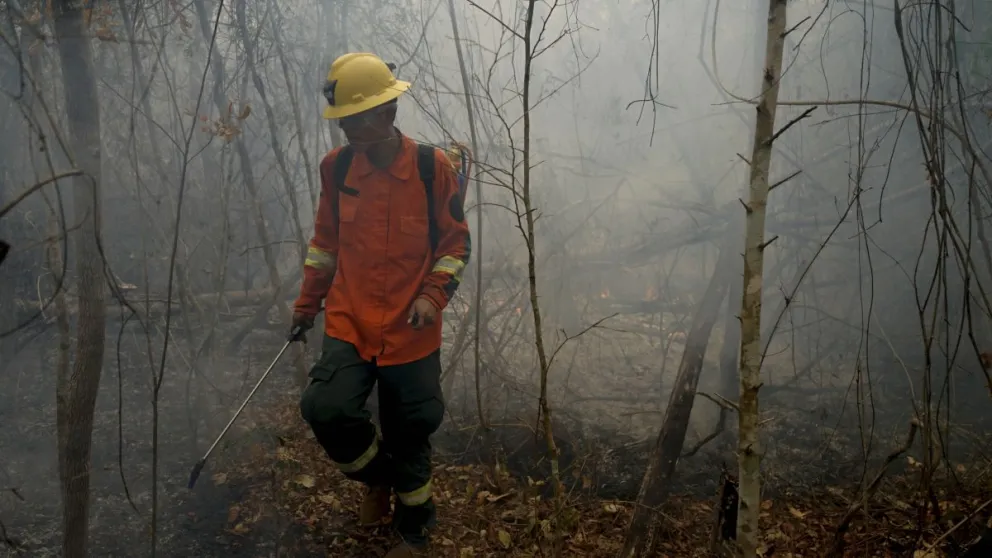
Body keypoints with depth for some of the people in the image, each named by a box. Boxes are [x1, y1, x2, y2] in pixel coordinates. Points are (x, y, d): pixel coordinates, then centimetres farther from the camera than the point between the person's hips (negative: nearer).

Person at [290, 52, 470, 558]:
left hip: (410, 330, -2)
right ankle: (379, 476, 17)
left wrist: (433, 297, -13)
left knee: (408, 432, 8)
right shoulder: (336, 167, 0)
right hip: (349, 322, 2)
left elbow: (455, 242, 0)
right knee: (326, 409, -18)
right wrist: (307, 301, 13)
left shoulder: (432, 166, -8)